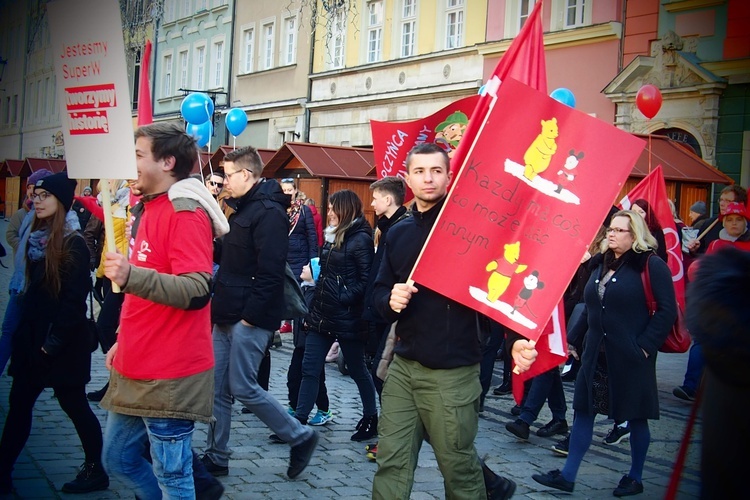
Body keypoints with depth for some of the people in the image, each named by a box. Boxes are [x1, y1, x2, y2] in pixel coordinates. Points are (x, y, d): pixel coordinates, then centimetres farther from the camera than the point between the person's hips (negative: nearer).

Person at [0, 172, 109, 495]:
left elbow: (74, 300, -17)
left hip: (62, 343, -8)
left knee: (73, 405, 3)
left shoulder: (73, 244, -13)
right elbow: (34, 290, 15)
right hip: (33, 338, 8)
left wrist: (54, 343, -17)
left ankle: (95, 471, 16)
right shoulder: (37, 237, 10)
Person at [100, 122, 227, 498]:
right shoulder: (152, 209, 15)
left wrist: (131, 276, -39)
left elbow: (197, 292, -26)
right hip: (135, 370, 10)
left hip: (169, 377, -10)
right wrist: (124, 340, 22)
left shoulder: (186, 213, -15)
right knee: (118, 460, 18)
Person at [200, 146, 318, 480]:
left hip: (250, 318, -9)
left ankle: (300, 437, 11)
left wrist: (251, 314, -22)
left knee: (243, 389, -4)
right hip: (228, 316, 9)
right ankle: (215, 458, 19)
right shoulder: (242, 210, 16)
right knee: (218, 390, 10)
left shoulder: (268, 212, -15)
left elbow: (270, 271, -22)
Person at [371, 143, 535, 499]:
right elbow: (379, 291, 16)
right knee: (391, 464, 6)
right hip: (403, 367, 6)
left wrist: (515, 339, -31)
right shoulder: (398, 234, 10)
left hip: (453, 373, -5)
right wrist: (390, 300, -9)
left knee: (457, 467, 6)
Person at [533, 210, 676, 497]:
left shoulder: (651, 265, -9)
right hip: (596, 354, 6)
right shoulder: (601, 264, 12)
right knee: (583, 411, 6)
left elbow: (667, 310, -12)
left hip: (630, 357, -6)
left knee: (636, 417, 8)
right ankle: (567, 476, 12)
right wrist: (571, 338, 11)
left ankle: (635, 478, 23)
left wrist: (645, 345, -17)